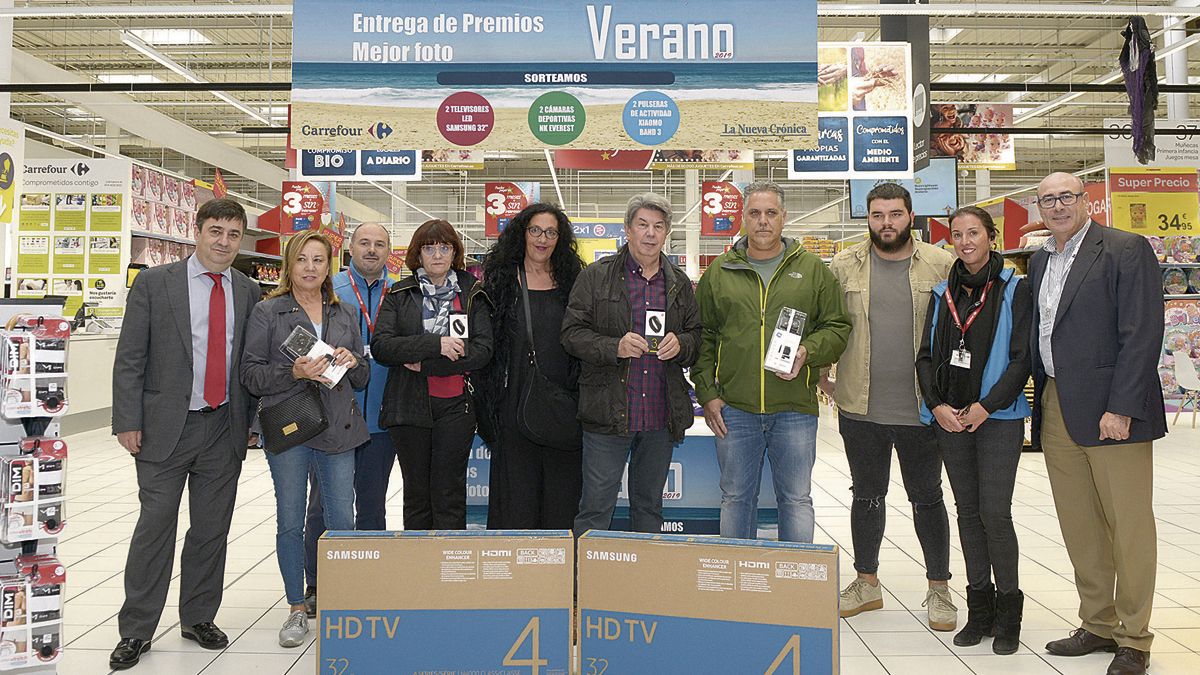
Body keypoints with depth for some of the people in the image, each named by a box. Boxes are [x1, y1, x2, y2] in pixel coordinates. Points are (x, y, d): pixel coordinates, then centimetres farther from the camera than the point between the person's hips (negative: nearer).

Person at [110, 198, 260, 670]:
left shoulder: (248, 292, 6)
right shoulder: (153, 283, -2)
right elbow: (129, 359, -3)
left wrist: (252, 420, 7)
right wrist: (128, 422, -8)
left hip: (225, 429, 3)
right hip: (166, 426, -3)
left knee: (212, 529, 11)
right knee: (155, 526, 2)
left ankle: (198, 618, 28)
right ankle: (136, 631, 17)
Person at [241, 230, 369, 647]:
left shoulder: (345, 314, 13)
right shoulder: (268, 312, 2)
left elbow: (362, 379, 16)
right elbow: (251, 374, -3)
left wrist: (352, 363, -7)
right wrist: (294, 373, -19)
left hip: (338, 429, 3)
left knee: (342, 521, 3)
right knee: (291, 521, 5)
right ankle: (297, 609, 20)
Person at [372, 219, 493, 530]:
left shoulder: (472, 294, 6)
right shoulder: (399, 295, 7)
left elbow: (483, 350, -6)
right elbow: (380, 346, -7)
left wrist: (425, 365, -12)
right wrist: (435, 345, -19)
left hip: (455, 405, -1)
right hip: (409, 406, 1)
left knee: (450, 495, 0)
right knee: (416, 493, 10)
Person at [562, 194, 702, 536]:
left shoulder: (680, 284, 12)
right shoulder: (596, 276, 0)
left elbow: (698, 337, 17)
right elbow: (572, 333, -3)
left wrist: (681, 344, -7)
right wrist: (614, 347, -19)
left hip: (662, 416, 4)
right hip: (608, 414, -3)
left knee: (650, 506, 17)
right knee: (596, 508, 1)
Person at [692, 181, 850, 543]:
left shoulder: (813, 270, 6)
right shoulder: (718, 272, 7)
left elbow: (837, 326, 7)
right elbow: (703, 337, 8)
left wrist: (808, 352, -13)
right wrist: (706, 393, 1)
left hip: (795, 408, -1)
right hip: (734, 409, 1)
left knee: (796, 500, 8)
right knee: (736, 498, 11)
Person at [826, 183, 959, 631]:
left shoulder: (941, 265, 0)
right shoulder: (843, 267, 2)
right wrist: (819, 376, 6)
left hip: (921, 408, -1)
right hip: (860, 408, 2)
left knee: (927, 497, 10)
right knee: (867, 496, 14)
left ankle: (938, 588, 26)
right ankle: (866, 582, 29)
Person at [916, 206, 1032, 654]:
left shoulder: (1014, 290, -1)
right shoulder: (943, 294, 11)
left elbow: (1022, 358, -6)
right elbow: (926, 356, 8)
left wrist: (986, 406, -14)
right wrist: (937, 405, -5)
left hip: (998, 417, -4)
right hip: (949, 418, 4)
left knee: (995, 512, -6)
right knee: (968, 511, 9)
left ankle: (1008, 612, 11)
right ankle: (980, 608, 20)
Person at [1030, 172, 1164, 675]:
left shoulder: (1127, 250, -5)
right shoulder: (1038, 261, 15)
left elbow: (1142, 334, -13)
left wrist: (1120, 407, -18)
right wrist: (1039, 404, 7)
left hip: (1112, 410, -6)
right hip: (1056, 410, 6)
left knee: (1129, 525, 2)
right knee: (1078, 526, 13)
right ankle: (1097, 625, 27)